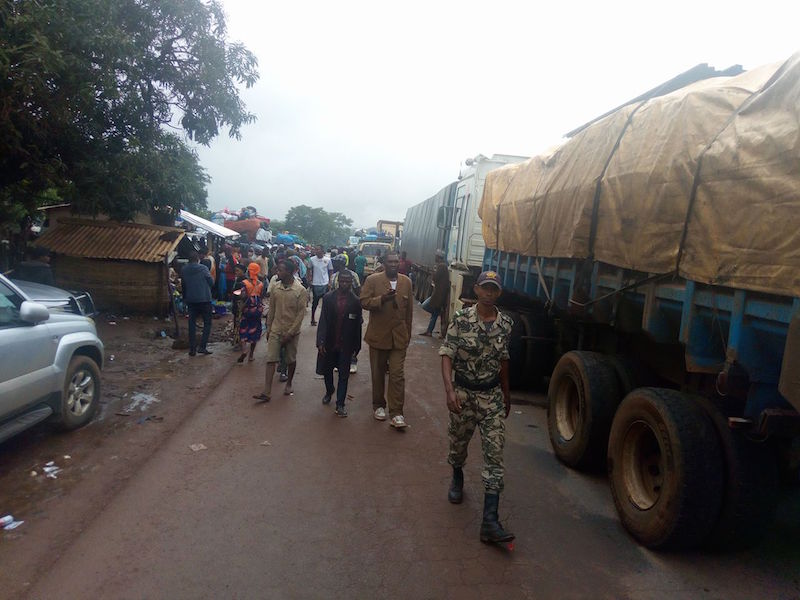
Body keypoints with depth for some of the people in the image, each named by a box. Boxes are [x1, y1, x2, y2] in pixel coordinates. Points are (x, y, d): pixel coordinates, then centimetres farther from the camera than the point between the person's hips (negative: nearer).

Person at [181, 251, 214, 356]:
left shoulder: (183, 270, 3)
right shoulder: (203, 268, -7)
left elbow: (183, 285, 10)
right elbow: (211, 282, -4)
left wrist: (185, 298, 21)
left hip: (190, 300, 3)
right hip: (204, 299, -3)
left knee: (192, 324, 10)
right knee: (207, 323, 6)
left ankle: (192, 349, 9)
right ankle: (202, 347, -3)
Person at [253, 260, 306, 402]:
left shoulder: (300, 290, -12)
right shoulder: (274, 287, 0)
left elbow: (301, 313, -12)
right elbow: (271, 309, 8)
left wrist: (290, 332, -15)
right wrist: (268, 329, 9)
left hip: (292, 331, -3)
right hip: (276, 329, 3)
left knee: (291, 360, 12)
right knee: (271, 359, -3)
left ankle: (288, 384, 34)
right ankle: (267, 392, -3)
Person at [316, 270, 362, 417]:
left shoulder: (356, 302, -5)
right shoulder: (328, 298, -2)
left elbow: (357, 325, -1)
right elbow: (323, 321, -6)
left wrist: (356, 346, 0)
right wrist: (321, 342, -13)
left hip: (346, 345, -1)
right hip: (329, 343, 2)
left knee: (344, 375, 3)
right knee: (327, 371, 17)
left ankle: (340, 405, 13)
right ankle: (329, 392, 45)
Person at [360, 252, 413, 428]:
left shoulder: (406, 282, 5)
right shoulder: (372, 280, -4)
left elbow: (409, 310, 10)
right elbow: (364, 302, -10)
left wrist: (408, 333, 11)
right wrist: (382, 299, -26)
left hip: (399, 336, 1)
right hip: (378, 335, -1)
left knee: (397, 374, -4)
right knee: (378, 373, 12)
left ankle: (396, 413, 2)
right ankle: (379, 406, 30)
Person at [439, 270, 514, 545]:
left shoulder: (506, 324, -2)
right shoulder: (461, 320, -10)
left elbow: (503, 360, 11)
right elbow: (447, 355, -12)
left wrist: (506, 393, 18)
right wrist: (449, 389, -25)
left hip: (492, 396, 2)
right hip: (463, 393, -1)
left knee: (495, 454, -6)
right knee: (458, 444, 18)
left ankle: (490, 522, -4)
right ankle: (457, 479, 52)